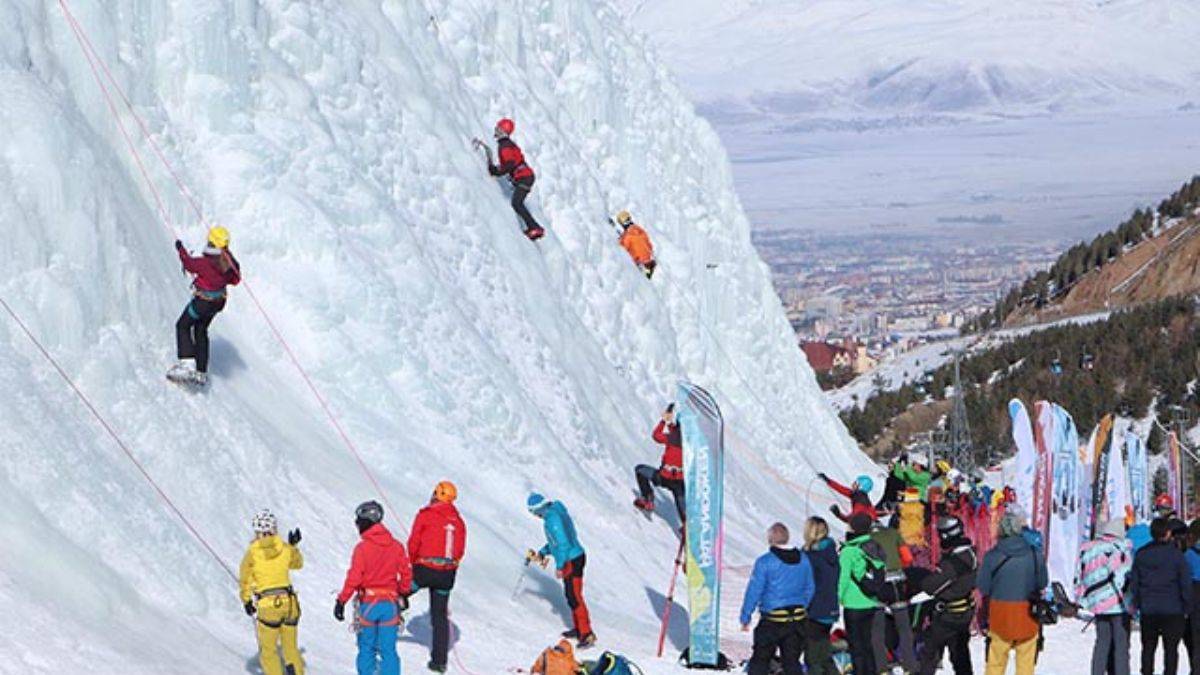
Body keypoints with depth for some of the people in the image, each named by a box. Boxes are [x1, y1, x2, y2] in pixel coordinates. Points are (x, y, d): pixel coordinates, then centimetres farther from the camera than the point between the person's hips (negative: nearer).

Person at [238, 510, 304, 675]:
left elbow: (244, 580, 0)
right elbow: (298, 564, 21)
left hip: (268, 606, -3)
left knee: (268, 651, 6)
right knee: (291, 648, 16)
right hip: (289, 602, 3)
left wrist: (246, 601, 13)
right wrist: (294, 546, 34)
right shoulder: (285, 549, 0)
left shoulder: (252, 552, -7)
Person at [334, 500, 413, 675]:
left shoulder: (362, 548, -12)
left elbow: (354, 578, -14)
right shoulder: (396, 546, 0)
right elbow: (406, 573, 7)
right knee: (388, 650, 6)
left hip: (368, 604, -3)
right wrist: (404, 594, 24)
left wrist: (341, 601, -6)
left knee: (366, 649, 12)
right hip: (390, 604, 3)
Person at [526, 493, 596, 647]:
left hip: (571, 561, -10)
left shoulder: (552, 519, -20)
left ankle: (587, 635, -7)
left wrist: (559, 566, -18)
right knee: (571, 594, 19)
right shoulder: (556, 512, 11)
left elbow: (563, 543, -24)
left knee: (574, 598, -7)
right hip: (576, 556, 10)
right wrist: (542, 553, 28)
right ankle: (578, 629, 28)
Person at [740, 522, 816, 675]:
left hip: (772, 619, -5)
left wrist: (745, 617, -4)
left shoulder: (765, 561, -13)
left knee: (760, 660, 6)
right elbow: (809, 589, 11)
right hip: (797, 620, 5)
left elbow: (754, 591, -12)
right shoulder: (803, 559, 3)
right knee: (792, 661, 12)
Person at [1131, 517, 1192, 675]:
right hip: (1172, 609, -3)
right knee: (1171, 649, 1)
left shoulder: (1141, 554, 3)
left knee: (1148, 648, 13)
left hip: (1147, 610, 3)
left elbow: (1134, 583, 6)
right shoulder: (1176, 554, -8)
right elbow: (1186, 583, -7)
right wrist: (1187, 607, 3)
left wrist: (1137, 604, 14)